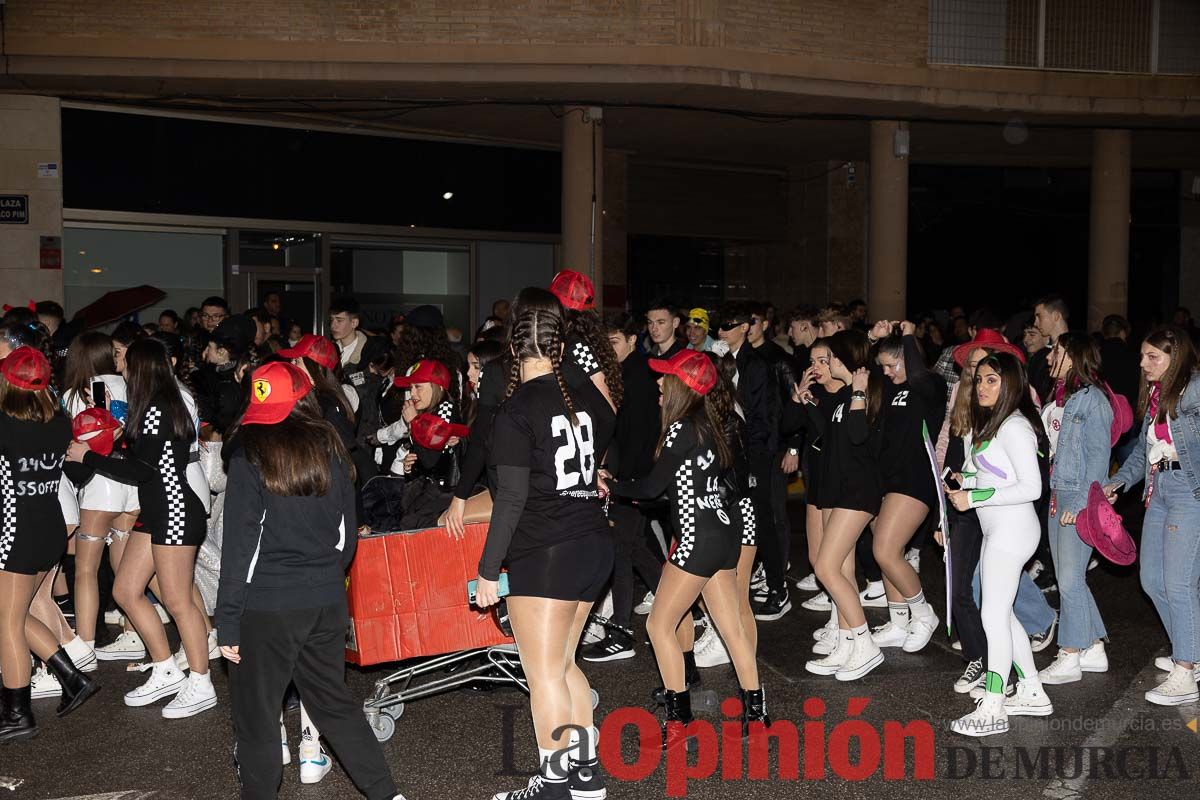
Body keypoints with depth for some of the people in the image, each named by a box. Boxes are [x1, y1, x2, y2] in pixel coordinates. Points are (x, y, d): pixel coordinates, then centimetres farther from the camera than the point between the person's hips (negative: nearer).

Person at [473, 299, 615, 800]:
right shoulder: (588, 398, 4)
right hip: (595, 545, 7)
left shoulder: (516, 411, -14)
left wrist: (488, 570, -10)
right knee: (562, 663, 19)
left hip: (543, 555, -7)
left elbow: (512, 500, -16)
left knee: (545, 673, 3)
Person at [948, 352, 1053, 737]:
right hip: (997, 529, 10)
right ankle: (1032, 693, 26)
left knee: (994, 615, -5)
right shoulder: (990, 424, 13)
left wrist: (975, 497, -20)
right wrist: (966, 482, 8)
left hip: (1012, 529, -10)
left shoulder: (1014, 427, -16)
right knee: (1001, 614, 15)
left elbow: (1031, 487, -20)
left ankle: (991, 710, 2)